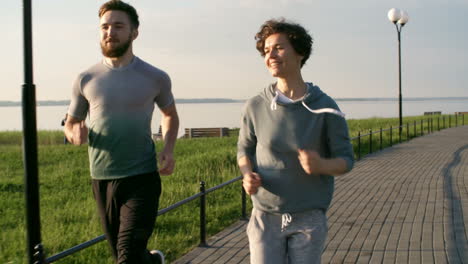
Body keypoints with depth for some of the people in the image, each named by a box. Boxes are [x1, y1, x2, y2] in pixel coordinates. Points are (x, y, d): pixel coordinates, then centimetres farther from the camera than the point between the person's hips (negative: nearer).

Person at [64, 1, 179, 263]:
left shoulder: (156, 78, 0)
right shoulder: (86, 80, 2)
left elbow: (170, 115, 18)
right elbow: (71, 124, 12)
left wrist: (169, 148, -1)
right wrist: (75, 133, -14)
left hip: (142, 179, -2)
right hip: (102, 180, 3)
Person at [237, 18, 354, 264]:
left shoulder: (325, 109, -8)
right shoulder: (255, 107, -4)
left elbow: (345, 160, -2)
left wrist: (320, 165, -25)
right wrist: (248, 175, -11)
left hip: (309, 219, -1)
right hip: (266, 217, 1)